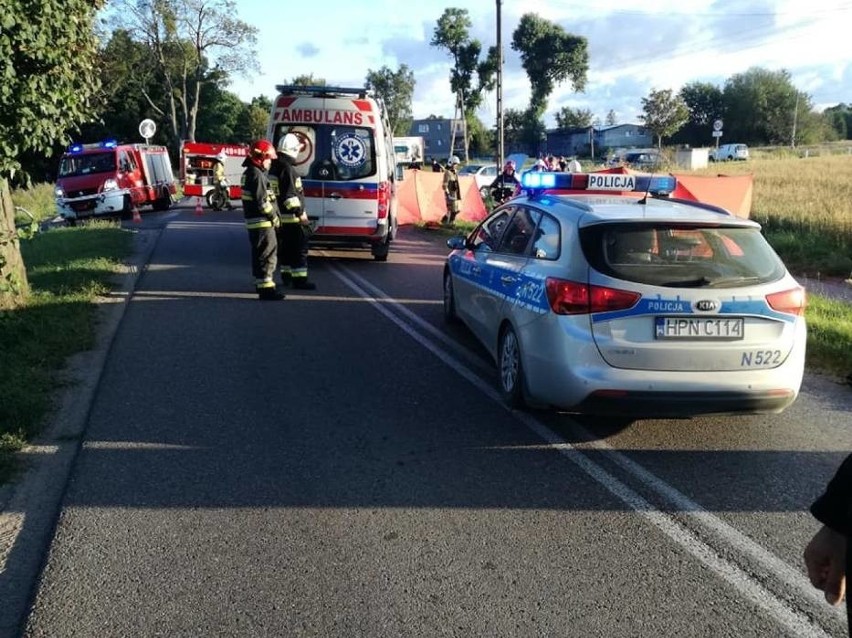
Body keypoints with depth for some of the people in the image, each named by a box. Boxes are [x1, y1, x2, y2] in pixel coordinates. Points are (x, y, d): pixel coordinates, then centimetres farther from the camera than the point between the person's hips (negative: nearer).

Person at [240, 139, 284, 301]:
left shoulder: (249, 173, 16)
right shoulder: (257, 175, -16)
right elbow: (262, 201, -21)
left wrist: (273, 214, 16)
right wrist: (274, 217, -10)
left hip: (254, 222, 10)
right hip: (262, 222, -10)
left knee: (259, 253, 19)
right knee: (267, 254, -9)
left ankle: (260, 282, 31)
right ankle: (266, 288, -10)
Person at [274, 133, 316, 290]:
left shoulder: (276, 167, 15)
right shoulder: (288, 169, -17)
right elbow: (290, 195, -23)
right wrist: (300, 213, -22)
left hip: (281, 216, 10)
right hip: (292, 217, -10)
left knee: (286, 247, 18)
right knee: (299, 248, -7)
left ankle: (286, 275, 27)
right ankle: (299, 279, -7)